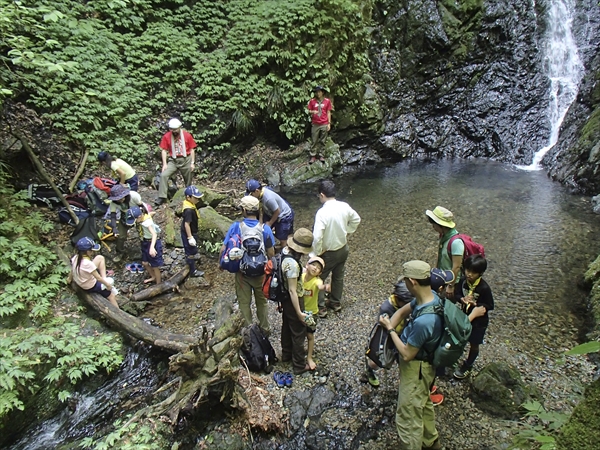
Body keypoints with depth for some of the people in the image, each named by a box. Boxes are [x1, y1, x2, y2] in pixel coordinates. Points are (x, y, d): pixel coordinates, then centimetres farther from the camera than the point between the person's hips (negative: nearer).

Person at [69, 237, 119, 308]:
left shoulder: (75, 258, -14)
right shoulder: (88, 263, -36)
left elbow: (72, 271, 3)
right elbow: (98, 278, -25)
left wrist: (70, 279, 22)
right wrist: (107, 285, -10)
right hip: (90, 287, -8)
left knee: (100, 258, 5)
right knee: (111, 295, 8)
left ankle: (104, 280, 4)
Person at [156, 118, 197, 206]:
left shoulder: (187, 135, -2)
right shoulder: (166, 136, -2)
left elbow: (192, 150, 2)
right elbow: (164, 150, -1)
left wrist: (192, 163, -2)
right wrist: (164, 164, -8)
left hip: (186, 160, 0)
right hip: (173, 160, 0)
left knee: (188, 180, 9)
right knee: (163, 175, -19)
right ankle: (162, 197, -20)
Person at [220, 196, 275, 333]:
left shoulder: (235, 226, -18)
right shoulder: (265, 229, -17)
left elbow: (223, 249, -15)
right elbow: (271, 253, -11)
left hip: (241, 271, 0)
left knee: (244, 301, 19)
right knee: (261, 300, 22)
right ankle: (265, 327, 37)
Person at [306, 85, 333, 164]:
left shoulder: (327, 101, 2)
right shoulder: (312, 101, 2)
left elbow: (328, 112, 5)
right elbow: (309, 111, 9)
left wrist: (329, 123, 2)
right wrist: (312, 112, -14)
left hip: (324, 125, 0)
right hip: (315, 124, 0)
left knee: (322, 141, 5)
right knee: (314, 141, 2)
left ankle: (321, 155, 13)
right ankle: (313, 156, 8)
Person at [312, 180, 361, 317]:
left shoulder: (322, 213, -29)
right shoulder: (344, 206, -11)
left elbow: (317, 237, -32)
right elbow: (356, 219, 7)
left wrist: (317, 253, -17)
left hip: (328, 253, -6)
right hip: (343, 248, 6)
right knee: (338, 277, 24)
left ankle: (320, 308, 22)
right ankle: (336, 303, 41)